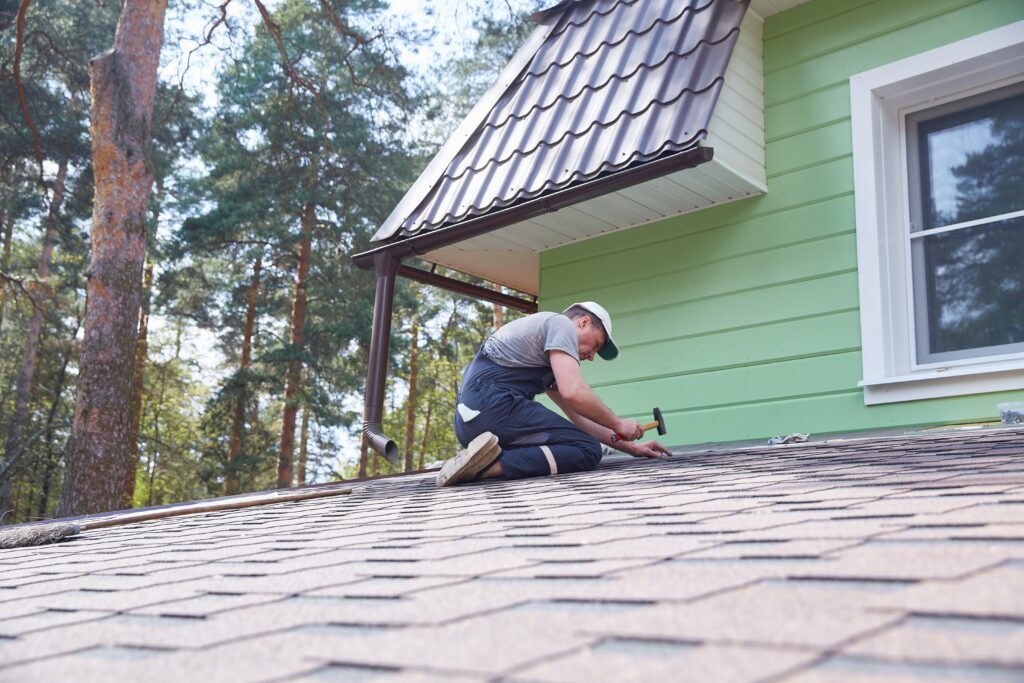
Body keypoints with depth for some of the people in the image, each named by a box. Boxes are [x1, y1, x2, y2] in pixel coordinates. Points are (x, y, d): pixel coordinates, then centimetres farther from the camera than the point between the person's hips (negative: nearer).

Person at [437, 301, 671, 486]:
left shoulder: (550, 360, 32)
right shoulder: (561, 324, 3)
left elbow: (577, 416, 30)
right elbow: (574, 393, -12)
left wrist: (630, 446, 26)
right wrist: (618, 424, 2)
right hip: (493, 406, -10)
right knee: (587, 450, -8)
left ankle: (483, 458, -1)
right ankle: (493, 464, -22)